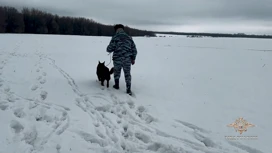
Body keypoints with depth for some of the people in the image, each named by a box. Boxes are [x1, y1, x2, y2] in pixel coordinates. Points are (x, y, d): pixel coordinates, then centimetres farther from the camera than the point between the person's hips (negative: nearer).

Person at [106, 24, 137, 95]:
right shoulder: (129, 37, 6)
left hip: (117, 59, -2)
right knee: (127, 74, 12)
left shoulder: (115, 37, -6)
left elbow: (109, 49, -9)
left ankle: (117, 85, 36)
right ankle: (129, 90, 5)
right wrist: (133, 59, 13)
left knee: (117, 71, 23)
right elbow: (134, 49, 5)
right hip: (127, 59, 2)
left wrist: (109, 49, 15)